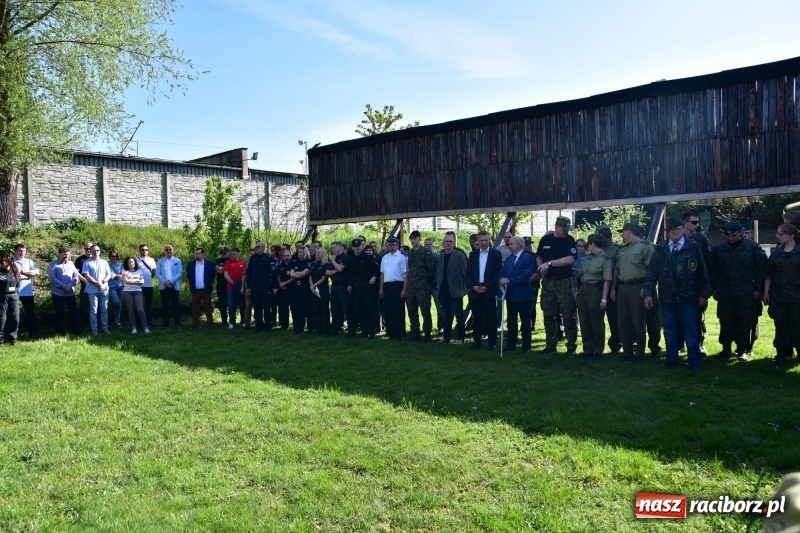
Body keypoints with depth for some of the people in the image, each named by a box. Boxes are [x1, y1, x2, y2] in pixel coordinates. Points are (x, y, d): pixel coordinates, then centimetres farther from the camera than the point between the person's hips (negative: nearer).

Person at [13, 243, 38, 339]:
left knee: (31, 313, 8)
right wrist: (29, 274, -9)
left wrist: (22, 272, -10)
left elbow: (36, 272, -2)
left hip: (28, 292, 3)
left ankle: (33, 333, 14)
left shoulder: (29, 262, 11)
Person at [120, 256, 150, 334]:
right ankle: (133, 328, 6)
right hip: (127, 292, 0)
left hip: (138, 292, 0)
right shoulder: (124, 271, 6)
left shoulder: (139, 271, 11)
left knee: (140, 309, -11)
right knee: (131, 310, 1)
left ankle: (146, 327, -11)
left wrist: (131, 281, -7)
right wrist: (136, 280, -2)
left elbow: (142, 281, 1)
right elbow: (126, 280, -9)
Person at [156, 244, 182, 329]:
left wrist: (170, 281, -14)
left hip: (175, 286, -1)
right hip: (163, 286, 1)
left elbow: (180, 273, -3)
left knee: (176, 305, -1)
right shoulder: (160, 261, 11)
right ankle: (166, 324, 6)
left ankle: (177, 323, 3)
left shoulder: (177, 261, 7)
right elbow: (157, 274, 2)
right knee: (165, 306, 2)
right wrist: (165, 282, -12)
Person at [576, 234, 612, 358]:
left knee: (596, 322, 2)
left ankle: (598, 351, 13)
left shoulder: (605, 259, -9)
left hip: (595, 291, -7)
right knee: (584, 321, 9)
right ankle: (587, 349, 19)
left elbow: (607, 281, -14)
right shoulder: (587, 257, 12)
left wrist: (604, 299, -18)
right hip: (583, 290, 7)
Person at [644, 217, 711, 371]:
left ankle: (695, 362, 12)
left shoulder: (693, 247, 1)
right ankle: (672, 359, 23)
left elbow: (702, 272, 2)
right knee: (669, 331, 11)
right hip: (666, 297, 2)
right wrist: (648, 293, -3)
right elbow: (651, 272, 4)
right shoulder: (660, 249, 6)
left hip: (688, 297, -2)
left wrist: (704, 294, -1)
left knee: (691, 331, 2)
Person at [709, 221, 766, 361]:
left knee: (744, 322, 3)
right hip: (725, 292, 2)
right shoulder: (718, 249, 3)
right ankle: (726, 349, 16)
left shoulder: (753, 247, -3)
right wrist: (714, 288, 4)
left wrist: (758, 288, -5)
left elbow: (761, 268, -2)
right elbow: (712, 269, 8)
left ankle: (742, 350, 11)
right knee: (726, 321, 6)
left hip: (746, 292, -2)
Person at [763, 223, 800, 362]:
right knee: (781, 324, 7)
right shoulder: (775, 253, 6)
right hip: (778, 294, 3)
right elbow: (769, 274, 9)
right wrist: (766, 292, 5)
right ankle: (783, 352, 16)